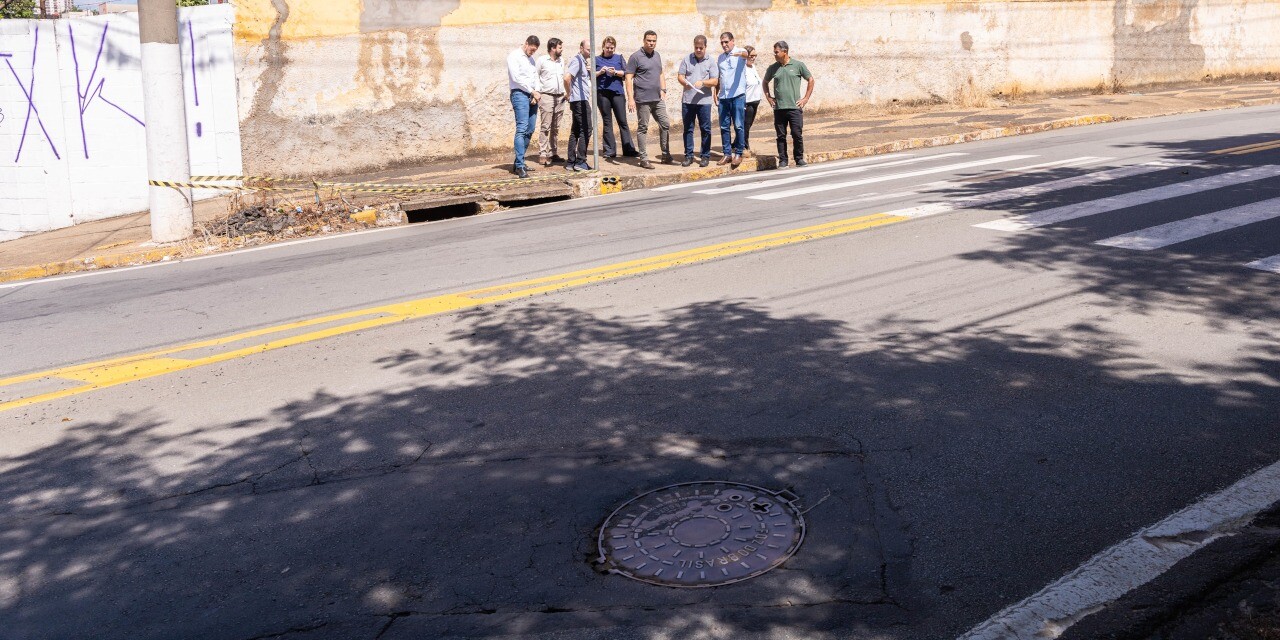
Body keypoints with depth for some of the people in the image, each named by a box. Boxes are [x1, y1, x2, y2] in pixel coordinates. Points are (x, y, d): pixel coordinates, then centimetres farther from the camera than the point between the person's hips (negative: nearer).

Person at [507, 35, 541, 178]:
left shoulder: (531, 58, 19)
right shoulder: (514, 56, -4)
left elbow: (535, 76, 15)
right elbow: (516, 78, -12)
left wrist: (536, 93, -2)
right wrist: (532, 91, -10)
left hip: (532, 95, 8)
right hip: (520, 94, -8)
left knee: (530, 130, 6)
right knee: (522, 130, -14)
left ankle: (518, 162, 14)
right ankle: (520, 166, -15)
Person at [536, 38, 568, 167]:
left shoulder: (561, 61, 15)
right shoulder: (542, 60, -3)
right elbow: (535, 77, -1)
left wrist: (566, 94, 14)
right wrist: (537, 92, -10)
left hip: (560, 97, 6)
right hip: (547, 96, -6)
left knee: (556, 128, 8)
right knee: (546, 127, -9)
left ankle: (554, 153, 14)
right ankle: (542, 155, -9)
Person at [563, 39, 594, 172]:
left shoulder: (584, 61, 18)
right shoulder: (577, 60, -12)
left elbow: (590, 79, 22)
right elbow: (567, 78, -24)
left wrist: (590, 69, 2)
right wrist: (570, 94, -12)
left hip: (582, 100, 10)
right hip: (580, 100, -10)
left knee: (576, 131, 10)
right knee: (585, 130, -10)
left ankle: (571, 162, 13)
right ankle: (580, 161, -9)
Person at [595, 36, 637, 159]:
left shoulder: (619, 58, 12)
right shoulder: (597, 60, 11)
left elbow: (626, 73, 5)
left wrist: (615, 72, -12)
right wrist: (600, 72, -11)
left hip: (618, 93, 0)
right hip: (602, 93, 0)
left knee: (622, 121, -1)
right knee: (607, 122, 4)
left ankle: (628, 149, 2)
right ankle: (609, 150, 7)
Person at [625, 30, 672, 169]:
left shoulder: (657, 55, 13)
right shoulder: (636, 57, -8)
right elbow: (628, 78, -11)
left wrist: (663, 90, 12)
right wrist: (630, 98, -18)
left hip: (658, 99, 7)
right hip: (643, 99, -7)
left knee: (665, 125, 6)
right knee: (643, 129, 0)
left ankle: (666, 156, 16)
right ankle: (644, 159, 5)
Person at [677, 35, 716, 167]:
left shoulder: (710, 61, 3)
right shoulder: (687, 59, 7)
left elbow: (714, 81, -2)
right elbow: (680, 76, 4)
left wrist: (702, 82, -20)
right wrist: (684, 83, -18)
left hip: (704, 100, -2)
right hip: (687, 100, 2)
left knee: (705, 129, 2)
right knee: (688, 129, 5)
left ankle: (705, 156, 10)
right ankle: (688, 156, 13)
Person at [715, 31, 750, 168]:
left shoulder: (740, 52, -1)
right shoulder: (720, 58, 17)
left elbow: (745, 54, -26)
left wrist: (741, 54, -50)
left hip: (738, 95, -5)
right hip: (723, 96, 5)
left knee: (738, 126, -6)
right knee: (724, 127, 5)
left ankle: (738, 153, 1)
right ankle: (727, 154, 11)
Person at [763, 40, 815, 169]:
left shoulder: (798, 65, 0)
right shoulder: (773, 68, 8)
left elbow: (810, 80, 7)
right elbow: (765, 82, 24)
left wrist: (806, 98, 2)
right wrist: (768, 97, 11)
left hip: (795, 107, -2)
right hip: (778, 108, 2)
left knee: (797, 134, -1)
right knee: (781, 136, 3)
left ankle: (799, 159, 11)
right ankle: (782, 160, 10)